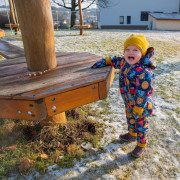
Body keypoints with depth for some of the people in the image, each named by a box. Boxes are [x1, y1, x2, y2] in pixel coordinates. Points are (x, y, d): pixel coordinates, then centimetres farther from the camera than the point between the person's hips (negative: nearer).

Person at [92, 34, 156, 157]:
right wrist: (102, 63, 11)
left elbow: (143, 92, -31)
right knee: (130, 118, 29)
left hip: (141, 105, -8)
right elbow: (115, 60, 14)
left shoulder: (144, 72, -34)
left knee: (141, 124, 12)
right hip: (129, 102, 8)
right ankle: (132, 134, 55)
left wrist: (138, 108, -26)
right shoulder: (124, 62, -7)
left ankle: (141, 144, 34)